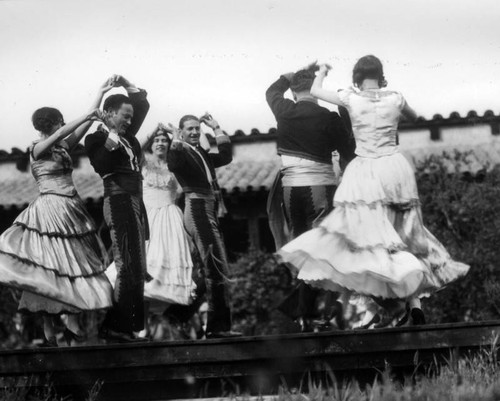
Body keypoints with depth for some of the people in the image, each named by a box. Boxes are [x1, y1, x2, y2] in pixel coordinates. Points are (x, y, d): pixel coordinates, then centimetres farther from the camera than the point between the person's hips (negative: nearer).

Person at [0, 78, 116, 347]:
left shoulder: (63, 148, 14)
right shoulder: (37, 149, -4)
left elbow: (84, 127, 12)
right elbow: (61, 134, -21)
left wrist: (101, 94, 11)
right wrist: (86, 117, -20)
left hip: (71, 210, 7)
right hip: (50, 210, -7)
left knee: (74, 266, 4)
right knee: (50, 268, -7)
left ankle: (73, 326, 6)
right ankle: (48, 332, -4)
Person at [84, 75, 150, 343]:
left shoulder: (126, 135, 18)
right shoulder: (97, 138, -3)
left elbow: (142, 103, 25)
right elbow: (100, 165, -22)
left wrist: (125, 83, 16)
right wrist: (111, 141, -27)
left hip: (136, 203, 9)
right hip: (119, 202, -9)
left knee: (135, 267, 6)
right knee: (129, 266, -16)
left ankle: (123, 325, 8)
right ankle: (116, 326, -17)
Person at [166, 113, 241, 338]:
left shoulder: (202, 154, 21)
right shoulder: (179, 151, -2)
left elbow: (226, 156, 12)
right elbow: (173, 165, -23)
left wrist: (216, 129, 15)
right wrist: (176, 140, -21)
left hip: (209, 210, 9)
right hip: (197, 208, -9)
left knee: (208, 270, 13)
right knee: (218, 269, -16)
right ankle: (219, 326, -18)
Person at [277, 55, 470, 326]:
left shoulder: (351, 98, -3)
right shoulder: (395, 98, 4)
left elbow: (315, 91, 12)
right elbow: (413, 116, 27)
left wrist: (322, 71, 30)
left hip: (366, 170, -3)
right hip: (396, 168, 4)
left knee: (376, 237, -3)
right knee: (405, 236, 9)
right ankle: (414, 302, 4)